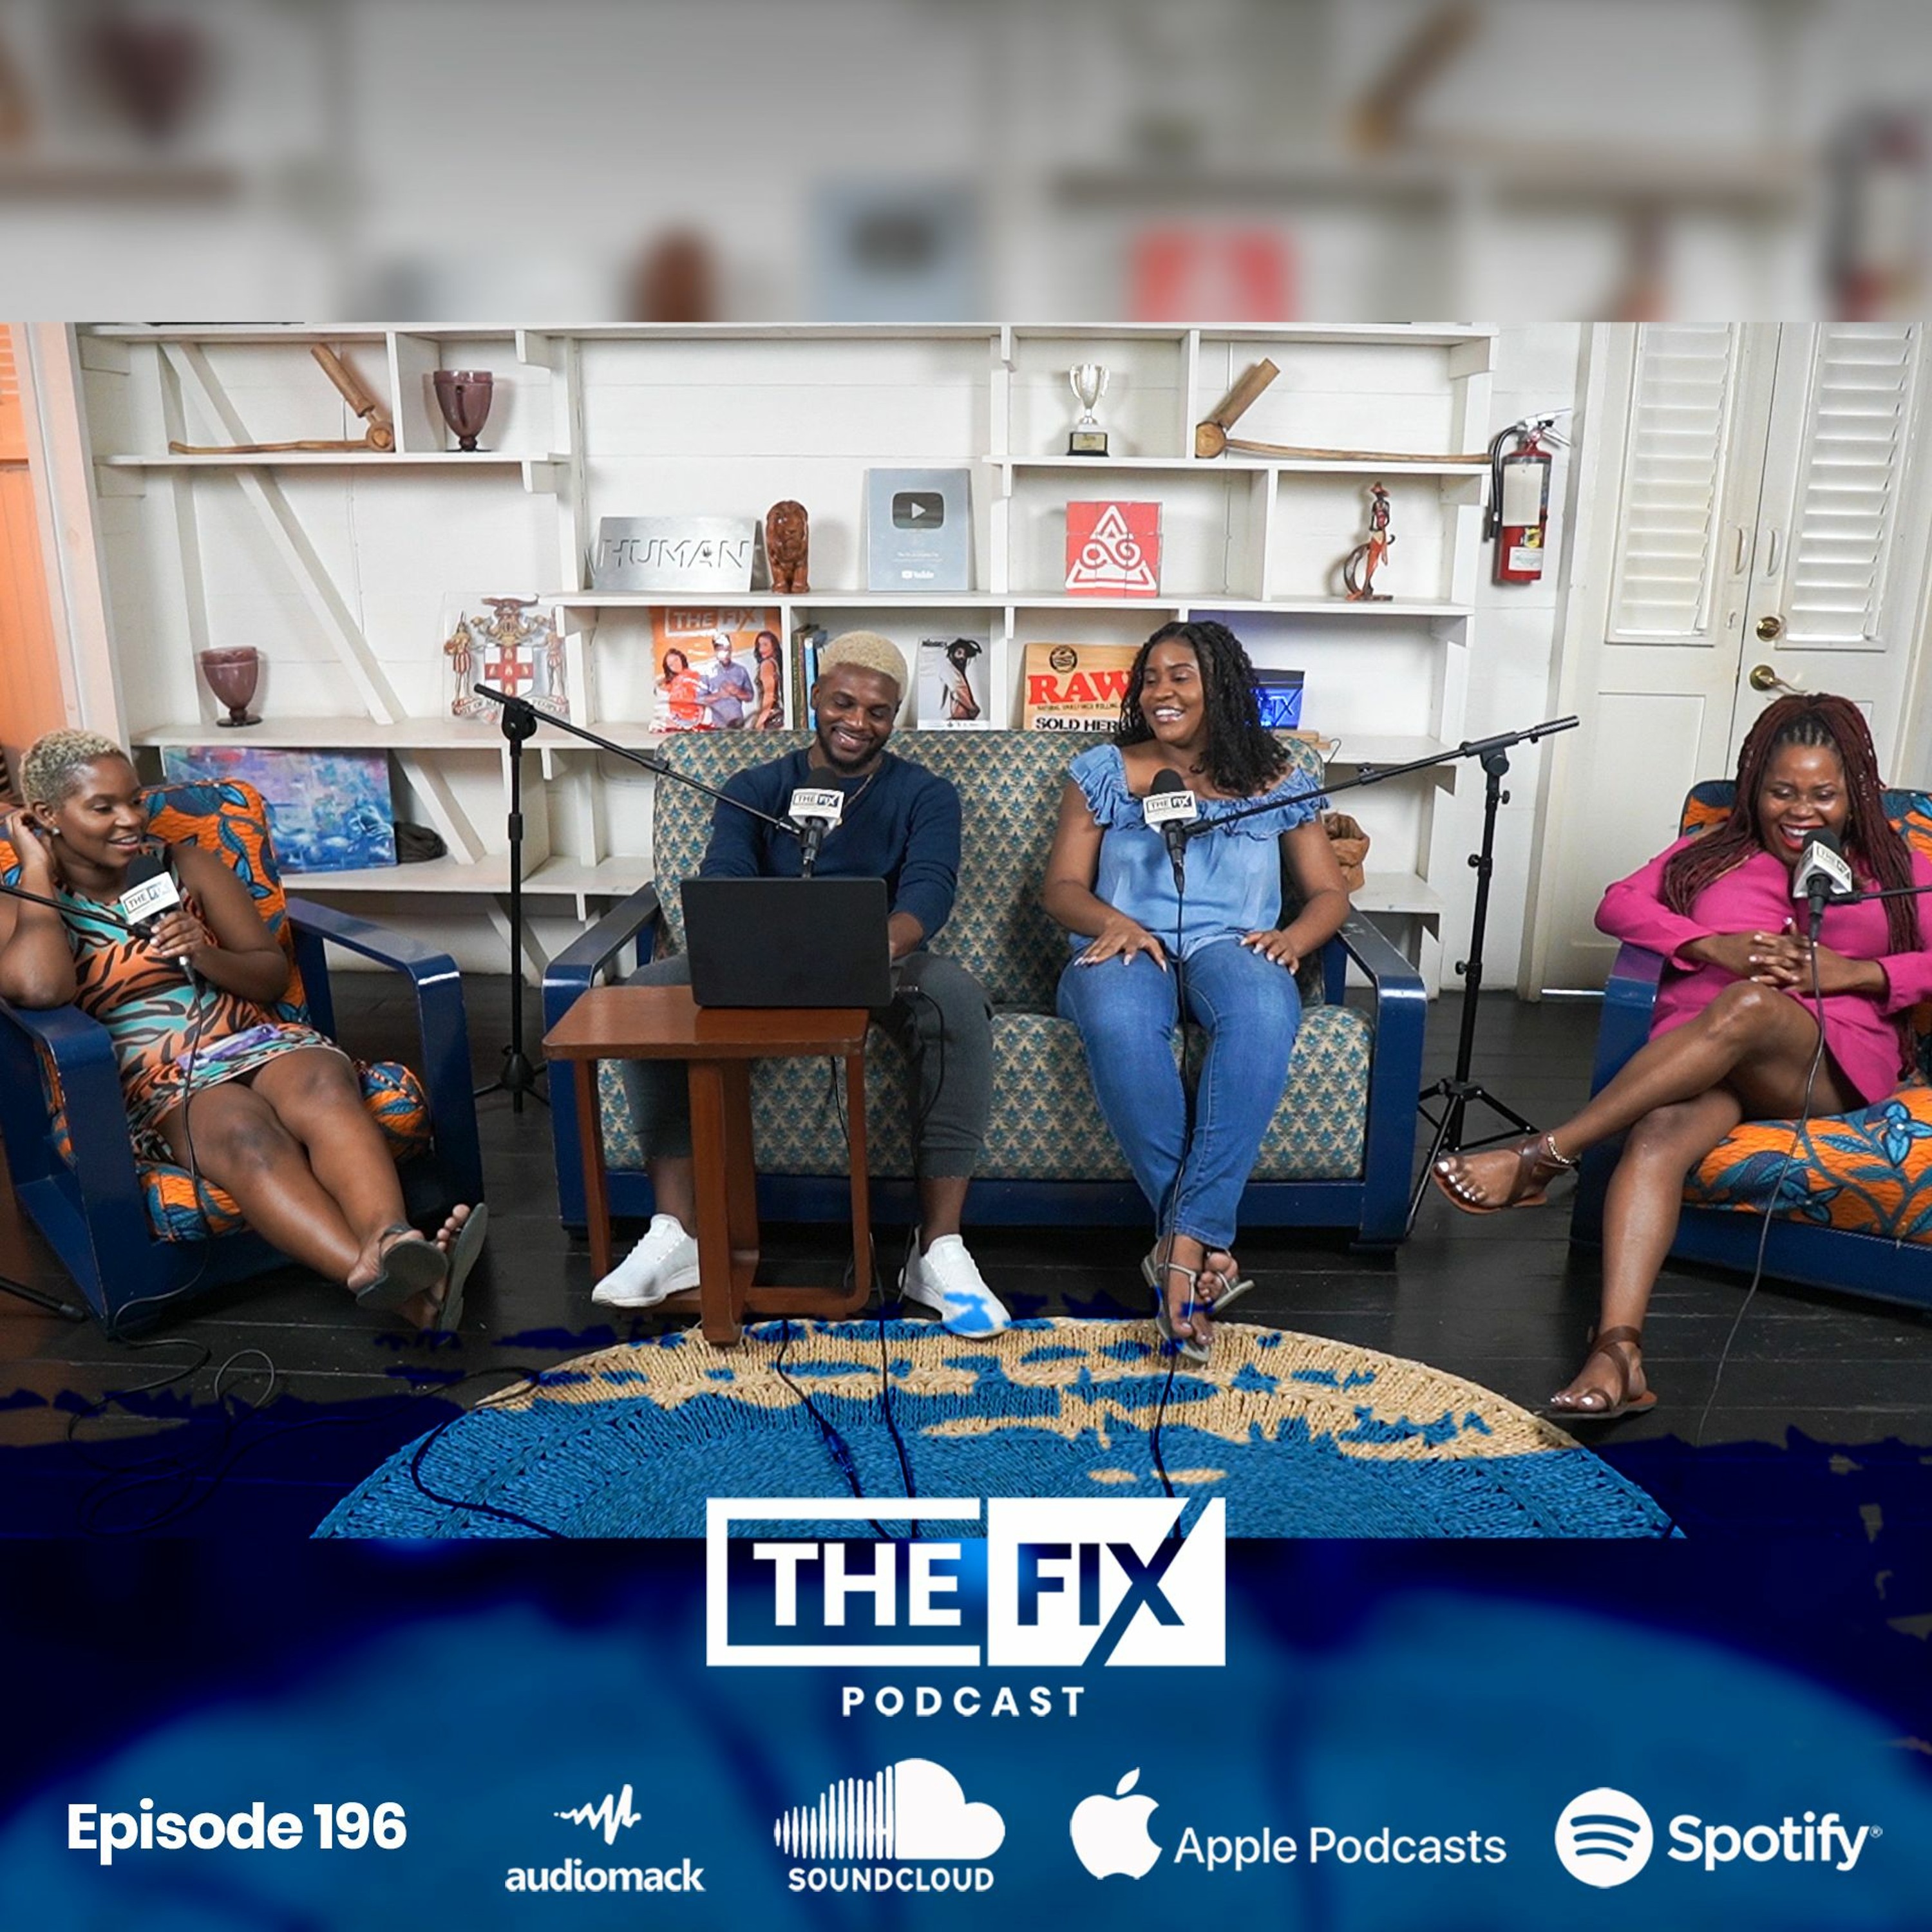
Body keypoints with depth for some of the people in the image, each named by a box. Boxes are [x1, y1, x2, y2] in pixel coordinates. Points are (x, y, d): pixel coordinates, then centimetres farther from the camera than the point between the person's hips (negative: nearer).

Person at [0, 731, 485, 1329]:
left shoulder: (187, 866, 16)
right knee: (246, 1133, -38)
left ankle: (388, 1243, -61)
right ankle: (389, 1280, -61)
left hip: (254, 1040, 3)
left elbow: (273, 975, 17)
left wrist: (202, 955, -5)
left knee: (322, 1089, -35)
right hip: (157, 1084, -3)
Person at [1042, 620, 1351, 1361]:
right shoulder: (1103, 771, 15)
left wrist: (1292, 937, -10)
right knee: (1117, 1019, -40)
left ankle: (1183, 1238, -39)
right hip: (1127, 946, 0)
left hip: (1230, 948, 1)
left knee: (1263, 1013, -39)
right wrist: (1113, 921, -15)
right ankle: (1205, 1242, -33)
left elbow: (1330, 894, 14)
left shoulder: (1275, 782, 16)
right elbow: (1062, 888, 8)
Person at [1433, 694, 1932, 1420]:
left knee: (1747, 1007, -37)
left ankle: (1539, 1157, -38)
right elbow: (1618, 904, 9)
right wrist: (1717, 947, -8)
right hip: (1696, 1054, 1)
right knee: (1661, 1132, -36)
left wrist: (1853, 971, -7)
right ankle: (1617, 1353, -50)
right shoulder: (1713, 851, 25)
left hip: (1833, 1066, -1)